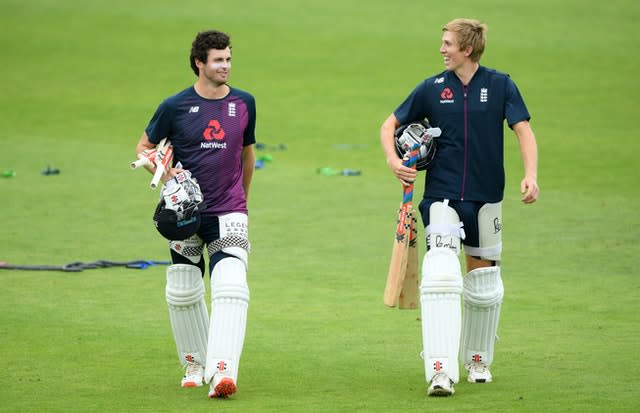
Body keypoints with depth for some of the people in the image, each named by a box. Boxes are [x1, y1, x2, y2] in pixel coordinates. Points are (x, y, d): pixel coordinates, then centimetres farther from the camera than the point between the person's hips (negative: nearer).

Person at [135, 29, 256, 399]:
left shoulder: (244, 103, 3)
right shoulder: (175, 106, -5)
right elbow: (144, 147, 6)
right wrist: (162, 172, -14)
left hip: (229, 213, 0)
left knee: (231, 287, -18)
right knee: (183, 293, 7)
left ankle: (222, 370, -27)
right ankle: (194, 364, 28)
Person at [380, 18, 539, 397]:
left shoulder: (500, 85, -1)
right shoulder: (433, 88, 2)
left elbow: (524, 131, -7)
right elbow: (390, 125, 10)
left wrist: (531, 175, -23)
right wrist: (393, 159, -10)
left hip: (486, 197, 1)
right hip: (442, 195, -1)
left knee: (484, 280, 13)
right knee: (441, 276, -19)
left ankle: (478, 360, 35)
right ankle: (441, 372, -25)